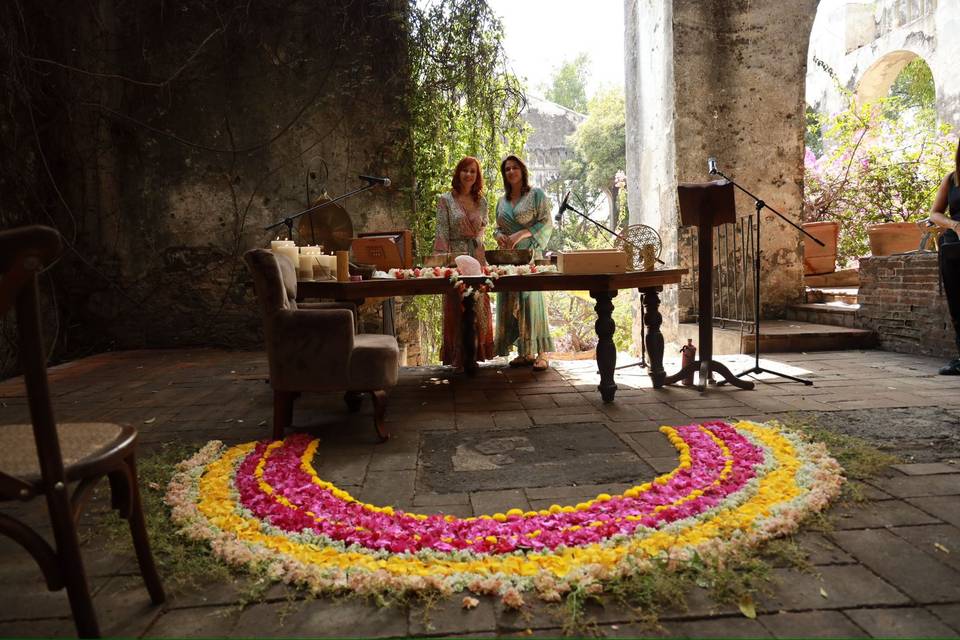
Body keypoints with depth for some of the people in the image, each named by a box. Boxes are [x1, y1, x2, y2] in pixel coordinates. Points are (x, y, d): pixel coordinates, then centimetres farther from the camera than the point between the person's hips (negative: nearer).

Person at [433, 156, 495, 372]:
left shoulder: (481, 201, 11)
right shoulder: (446, 200, -1)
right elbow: (442, 233, -6)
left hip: (477, 257, 4)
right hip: (455, 257, -4)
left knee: (479, 307, 5)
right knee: (457, 307, -1)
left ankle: (474, 353, 16)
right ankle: (458, 357, 7)